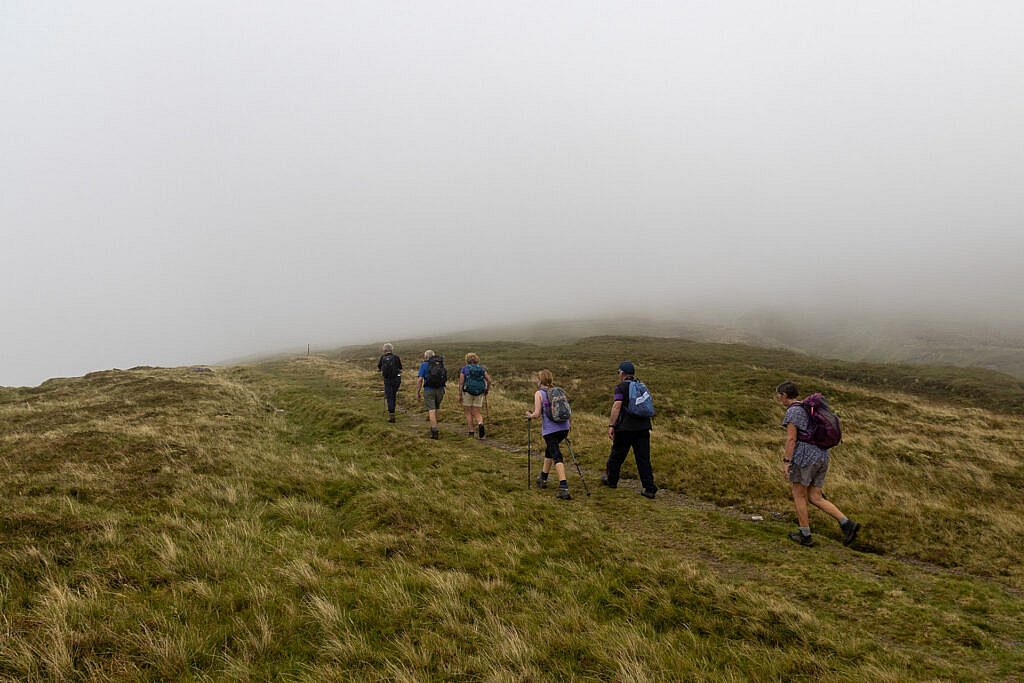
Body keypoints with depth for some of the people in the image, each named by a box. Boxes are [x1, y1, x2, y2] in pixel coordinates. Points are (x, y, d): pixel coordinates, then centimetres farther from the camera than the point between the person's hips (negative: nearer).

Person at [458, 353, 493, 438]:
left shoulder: (464, 369, -2)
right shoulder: (481, 369, 6)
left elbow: (461, 383, -7)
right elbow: (489, 380, 0)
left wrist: (460, 394, 0)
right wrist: (487, 391, 13)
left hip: (467, 393, -2)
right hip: (479, 394, 2)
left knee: (468, 413, 12)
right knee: (476, 413, 8)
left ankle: (471, 432, 10)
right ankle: (480, 424, -21)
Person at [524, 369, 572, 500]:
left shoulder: (539, 393, -2)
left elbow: (537, 414, -9)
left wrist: (530, 415, 11)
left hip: (550, 429, -6)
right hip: (564, 427, 6)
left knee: (557, 456, -10)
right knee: (550, 451, 26)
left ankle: (563, 487, -22)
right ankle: (543, 478, 40)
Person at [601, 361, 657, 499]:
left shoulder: (620, 387, -5)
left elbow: (616, 407, -14)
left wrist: (611, 426, -14)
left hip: (625, 428, -5)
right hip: (643, 427, 5)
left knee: (617, 455, 13)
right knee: (643, 458, 3)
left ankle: (611, 480, 29)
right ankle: (650, 489, -2)